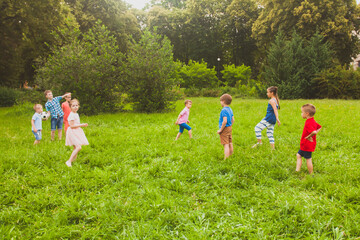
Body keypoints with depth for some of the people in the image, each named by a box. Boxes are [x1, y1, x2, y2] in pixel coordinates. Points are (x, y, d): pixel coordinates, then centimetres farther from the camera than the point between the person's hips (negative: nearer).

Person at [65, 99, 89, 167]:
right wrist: (81, 125, -19)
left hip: (77, 132, 10)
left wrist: (82, 125, 12)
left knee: (76, 148, 11)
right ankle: (69, 161, -15)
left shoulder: (76, 114, 13)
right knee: (78, 147, -18)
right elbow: (72, 126, -20)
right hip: (73, 132, -10)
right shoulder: (71, 115, -16)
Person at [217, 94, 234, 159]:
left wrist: (220, 130, -19)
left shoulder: (224, 110, -19)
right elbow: (233, 119, 13)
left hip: (225, 129, -9)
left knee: (226, 145, -9)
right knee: (230, 143, 17)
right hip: (230, 128, 9)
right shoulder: (230, 109, 8)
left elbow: (225, 121, -25)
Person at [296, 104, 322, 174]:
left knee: (308, 159, 3)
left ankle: (311, 174, 15)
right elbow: (319, 127, 19)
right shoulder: (313, 121, 5)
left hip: (307, 144, -10)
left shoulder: (308, 123, -26)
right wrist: (312, 135, 11)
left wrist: (309, 136, -22)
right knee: (298, 155, 16)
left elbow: (314, 132, -40)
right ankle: (297, 170, 16)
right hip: (305, 145, 10)